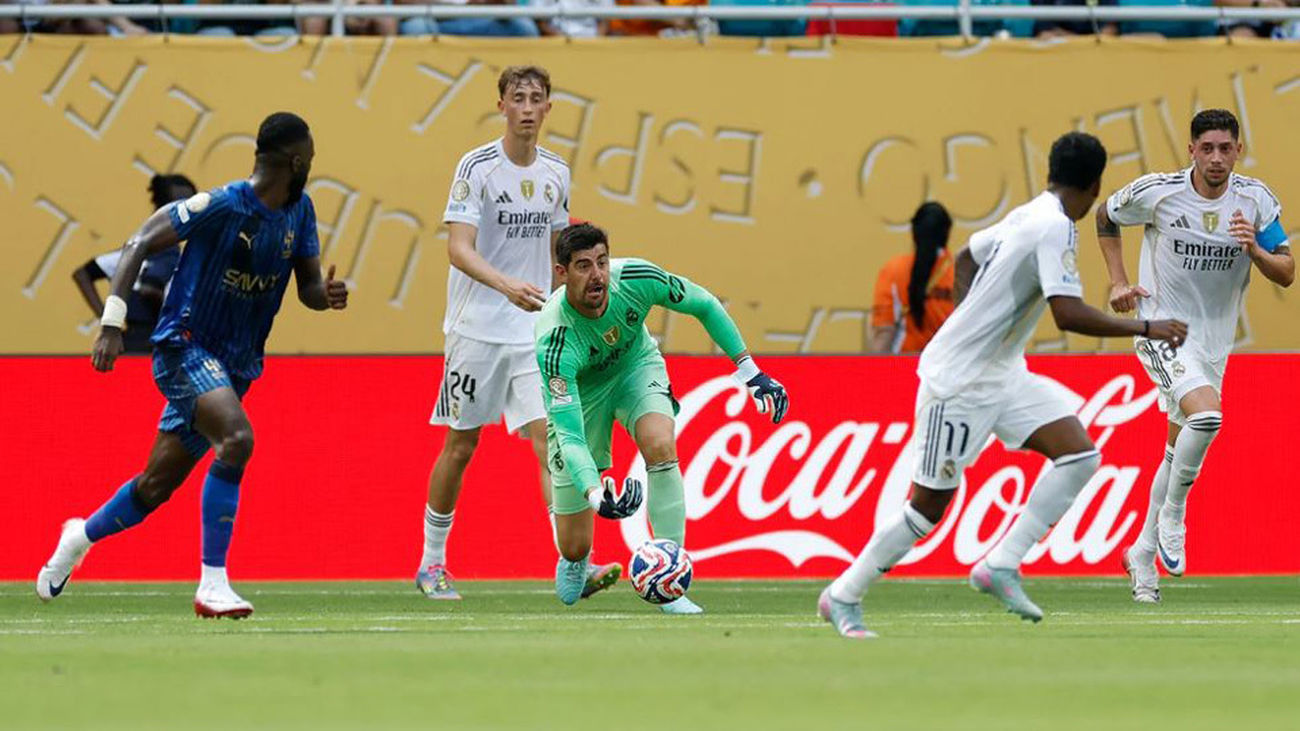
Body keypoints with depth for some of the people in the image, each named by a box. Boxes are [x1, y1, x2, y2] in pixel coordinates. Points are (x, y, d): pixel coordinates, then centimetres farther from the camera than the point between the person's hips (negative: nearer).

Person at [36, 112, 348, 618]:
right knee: (237, 438, -31)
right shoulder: (221, 205, -18)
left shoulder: (299, 211, 4)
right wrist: (112, 323, -20)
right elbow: (140, 244, -13)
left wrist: (327, 295, -15)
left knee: (157, 486, 14)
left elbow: (308, 288, 11)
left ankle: (81, 536, 43)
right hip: (184, 348, -7)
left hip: (235, 364, 7)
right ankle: (213, 584, -29)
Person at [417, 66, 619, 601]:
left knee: (550, 437, -10)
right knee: (461, 446, 4)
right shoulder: (477, 167, -9)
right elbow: (459, 249, -18)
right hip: (478, 329, -3)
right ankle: (432, 562, 20)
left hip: (536, 332, 3)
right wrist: (508, 285, -34)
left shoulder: (555, 173, 8)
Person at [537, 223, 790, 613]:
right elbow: (571, 438, -42)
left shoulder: (635, 278, -30)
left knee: (660, 446, -33)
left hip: (637, 366, 2)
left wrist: (749, 371, -9)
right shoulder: (554, 342, -40)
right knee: (575, 546, -1)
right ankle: (573, 561, 42)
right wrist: (595, 494, -60)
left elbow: (705, 306, -9)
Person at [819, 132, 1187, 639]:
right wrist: (1145, 327, -22)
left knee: (1079, 455, -5)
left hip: (1003, 372, 9)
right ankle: (843, 597, 14)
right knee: (931, 505, -2)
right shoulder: (1056, 228, -20)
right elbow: (1069, 314, -30)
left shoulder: (1028, 216, 8)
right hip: (959, 381, -9)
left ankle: (1000, 566, -3)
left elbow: (966, 259, 24)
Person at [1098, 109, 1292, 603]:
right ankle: (1172, 513, -8)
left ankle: (1143, 553, 29)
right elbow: (1106, 216, 8)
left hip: (1214, 340, 5)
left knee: (1179, 450, 14)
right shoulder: (1156, 192, -12)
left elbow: (1286, 275, -3)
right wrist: (1119, 281, 0)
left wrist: (1254, 250, -23)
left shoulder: (1256, 201, -4)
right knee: (1207, 414, -29)